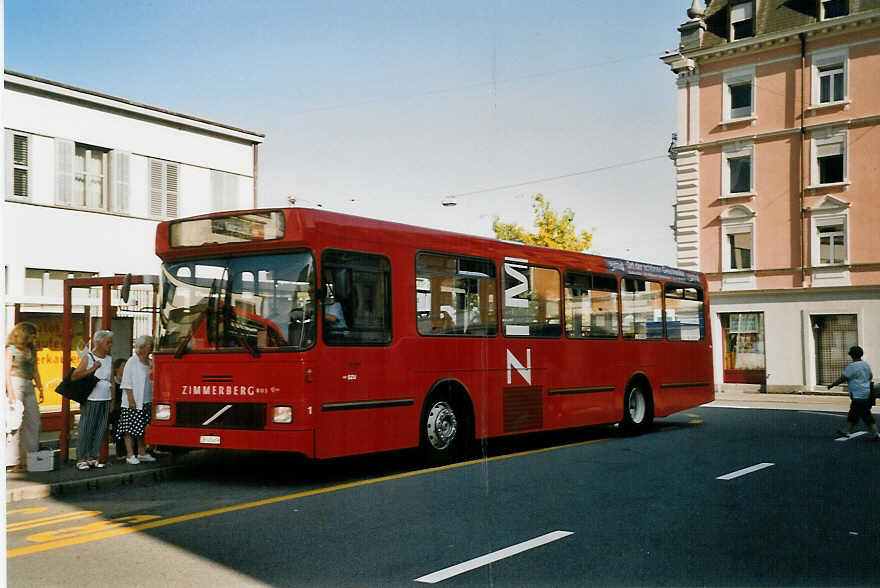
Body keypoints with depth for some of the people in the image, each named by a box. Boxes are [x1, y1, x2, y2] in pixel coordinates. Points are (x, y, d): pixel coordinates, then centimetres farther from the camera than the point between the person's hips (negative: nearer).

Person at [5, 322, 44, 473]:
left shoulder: (32, 350, 16)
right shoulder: (11, 349, -3)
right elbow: (7, 372, -7)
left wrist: (40, 388, 16)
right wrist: (10, 392, -14)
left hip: (29, 387, 7)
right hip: (16, 385, -7)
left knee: (34, 422, 6)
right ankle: (12, 462, -4)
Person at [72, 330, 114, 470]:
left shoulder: (110, 359, 14)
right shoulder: (88, 357, -3)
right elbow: (74, 376, -11)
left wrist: (112, 401, 13)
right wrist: (92, 369, -19)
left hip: (105, 400, 5)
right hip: (91, 399, -5)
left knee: (100, 430, 4)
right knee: (86, 429, -5)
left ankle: (93, 457, 12)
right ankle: (81, 459, 2)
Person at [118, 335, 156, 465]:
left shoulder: (150, 362, 13)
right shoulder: (132, 361, -6)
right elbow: (127, 383, -10)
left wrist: (153, 399, 15)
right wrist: (131, 400, -17)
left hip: (146, 402, 7)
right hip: (133, 403, -7)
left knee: (142, 428, 11)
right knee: (130, 429, -5)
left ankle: (142, 453, 19)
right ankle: (130, 455, -3)